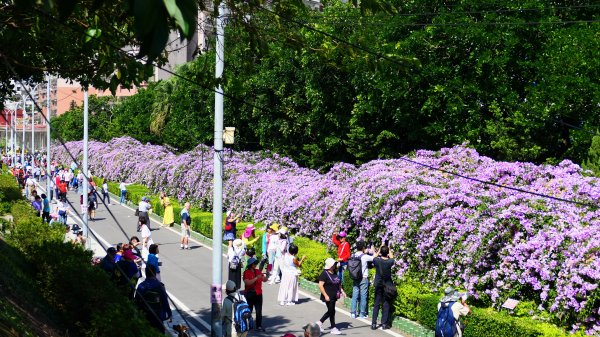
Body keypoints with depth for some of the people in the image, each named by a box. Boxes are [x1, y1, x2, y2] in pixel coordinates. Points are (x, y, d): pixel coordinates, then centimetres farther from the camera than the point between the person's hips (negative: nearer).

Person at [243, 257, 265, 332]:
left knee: (259, 311, 0)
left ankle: (259, 326, 2)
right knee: (249, 310, 5)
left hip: (258, 294, 4)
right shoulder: (246, 272, -9)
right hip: (250, 294, -4)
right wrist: (256, 278, -27)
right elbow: (247, 282, -22)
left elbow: (264, 280, 14)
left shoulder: (258, 271, 9)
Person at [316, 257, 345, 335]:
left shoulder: (334, 273, 10)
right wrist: (325, 295, -22)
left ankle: (319, 322, 29)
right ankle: (333, 328, 8)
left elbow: (338, 283, 23)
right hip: (328, 297, -8)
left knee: (330, 311, 15)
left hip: (334, 296, 8)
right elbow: (320, 285, -18)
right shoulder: (324, 274, -15)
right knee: (332, 311, -2)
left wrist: (342, 291, 13)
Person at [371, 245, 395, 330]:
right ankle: (384, 323, 8)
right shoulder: (389, 262, -15)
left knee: (376, 304, 7)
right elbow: (392, 257, 9)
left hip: (378, 285, 1)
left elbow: (375, 256, 11)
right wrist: (389, 250, 21)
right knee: (386, 304, 6)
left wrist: (380, 249, 21)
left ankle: (373, 323, 7)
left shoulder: (377, 260, -14)